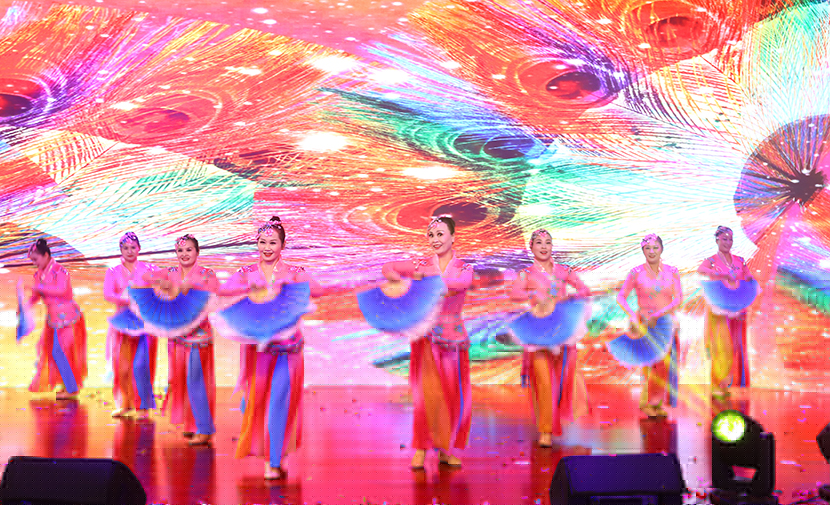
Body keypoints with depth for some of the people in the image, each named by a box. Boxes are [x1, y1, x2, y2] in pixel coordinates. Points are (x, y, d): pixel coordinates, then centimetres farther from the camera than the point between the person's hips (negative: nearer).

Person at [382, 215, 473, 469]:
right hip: (425, 335, -1)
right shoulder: (422, 264, 6)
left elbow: (460, 283, -18)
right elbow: (388, 268, 2)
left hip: (453, 337, 1)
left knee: (455, 395, 3)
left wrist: (428, 276, -24)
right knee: (428, 392, -11)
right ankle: (421, 448, 1)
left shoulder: (464, 268, 5)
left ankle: (445, 450, 17)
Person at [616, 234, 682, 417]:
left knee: (665, 363, 3)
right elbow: (621, 297, -2)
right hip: (644, 324, -2)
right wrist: (632, 315, -17)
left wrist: (659, 314, -18)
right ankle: (646, 402, 7)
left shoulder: (672, 272, 3)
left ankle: (659, 402, 16)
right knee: (650, 362, -7)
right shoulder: (636, 273, -1)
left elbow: (678, 298, -5)